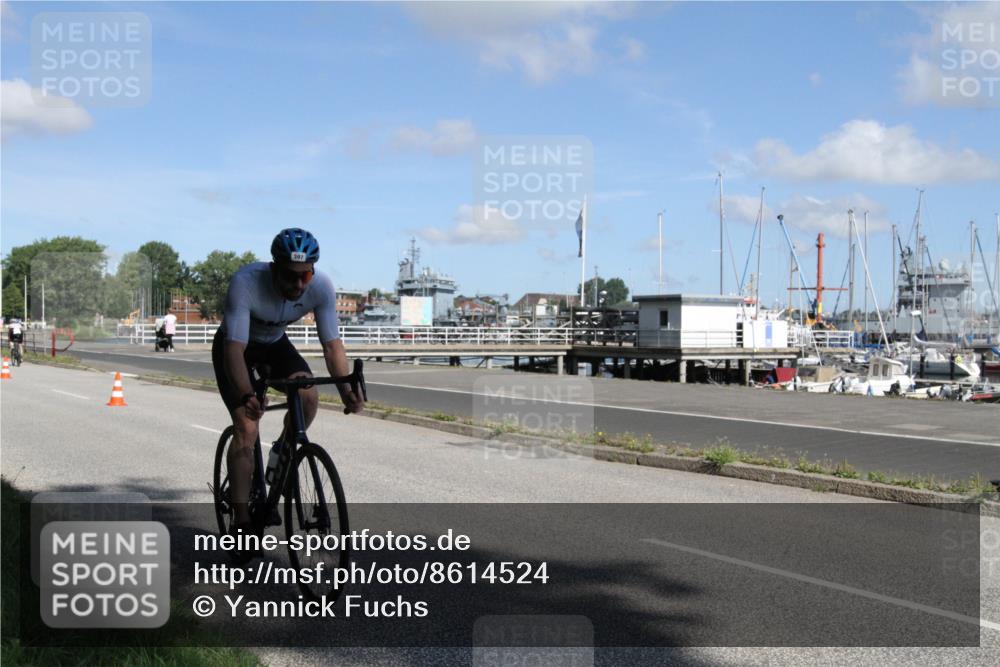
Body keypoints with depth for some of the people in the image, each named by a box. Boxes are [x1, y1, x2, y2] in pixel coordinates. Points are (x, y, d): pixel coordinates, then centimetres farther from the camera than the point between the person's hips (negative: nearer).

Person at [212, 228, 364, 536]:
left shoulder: (321, 287, -27)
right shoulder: (245, 282, -38)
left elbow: (332, 344, -24)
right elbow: (234, 348, -41)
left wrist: (346, 391, -39)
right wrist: (246, 396, -57)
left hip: (275, 343, 3)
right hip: (235, 346, -3)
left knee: (308, 396, -24)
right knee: (246, 427, -17)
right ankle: (241, 521, -11)